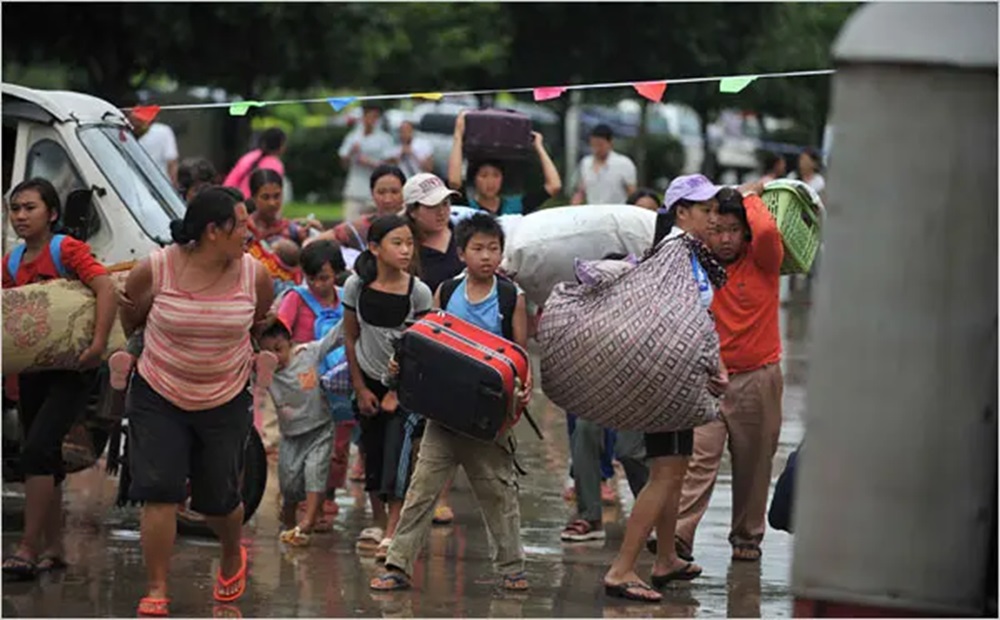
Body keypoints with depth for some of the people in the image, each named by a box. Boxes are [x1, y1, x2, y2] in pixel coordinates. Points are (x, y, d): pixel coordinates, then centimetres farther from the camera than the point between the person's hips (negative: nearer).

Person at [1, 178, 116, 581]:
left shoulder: (67, 250, -11)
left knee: (37, 449, -18)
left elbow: (105, 289, -21)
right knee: (45, 457, 12)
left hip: (72, 369, -7)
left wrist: (99, 344, -32)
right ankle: (53, 549, 22)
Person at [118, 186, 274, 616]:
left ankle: (233, 557, 43)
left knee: (218, 500, 10)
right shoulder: (154, 270, -16)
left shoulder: (254, 275, -10)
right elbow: (126, 322, 4)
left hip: (226, 402, 2)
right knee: (158, 490, -13)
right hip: (158, 397, -1)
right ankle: (156, 591, -4)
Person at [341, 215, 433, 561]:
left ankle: (393, 533, -13)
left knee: (398, 451, -13)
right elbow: (351, 338, 0)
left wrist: (398, 392, -8)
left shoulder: (418, 292, -14)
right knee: (372, 451, 9)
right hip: (369, 380, 2)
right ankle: (378, 523, 26)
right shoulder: (357, 286, -10)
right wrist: (360, 388, 0)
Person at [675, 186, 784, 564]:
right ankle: (678, 533, -20)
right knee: (699, 457, -12)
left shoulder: (761, 261, -4)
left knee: (753, 465, 8)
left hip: (757, 379, -1)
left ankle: (747, 536, 20)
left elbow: (766, 231, -24)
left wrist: (750, 197, -8)